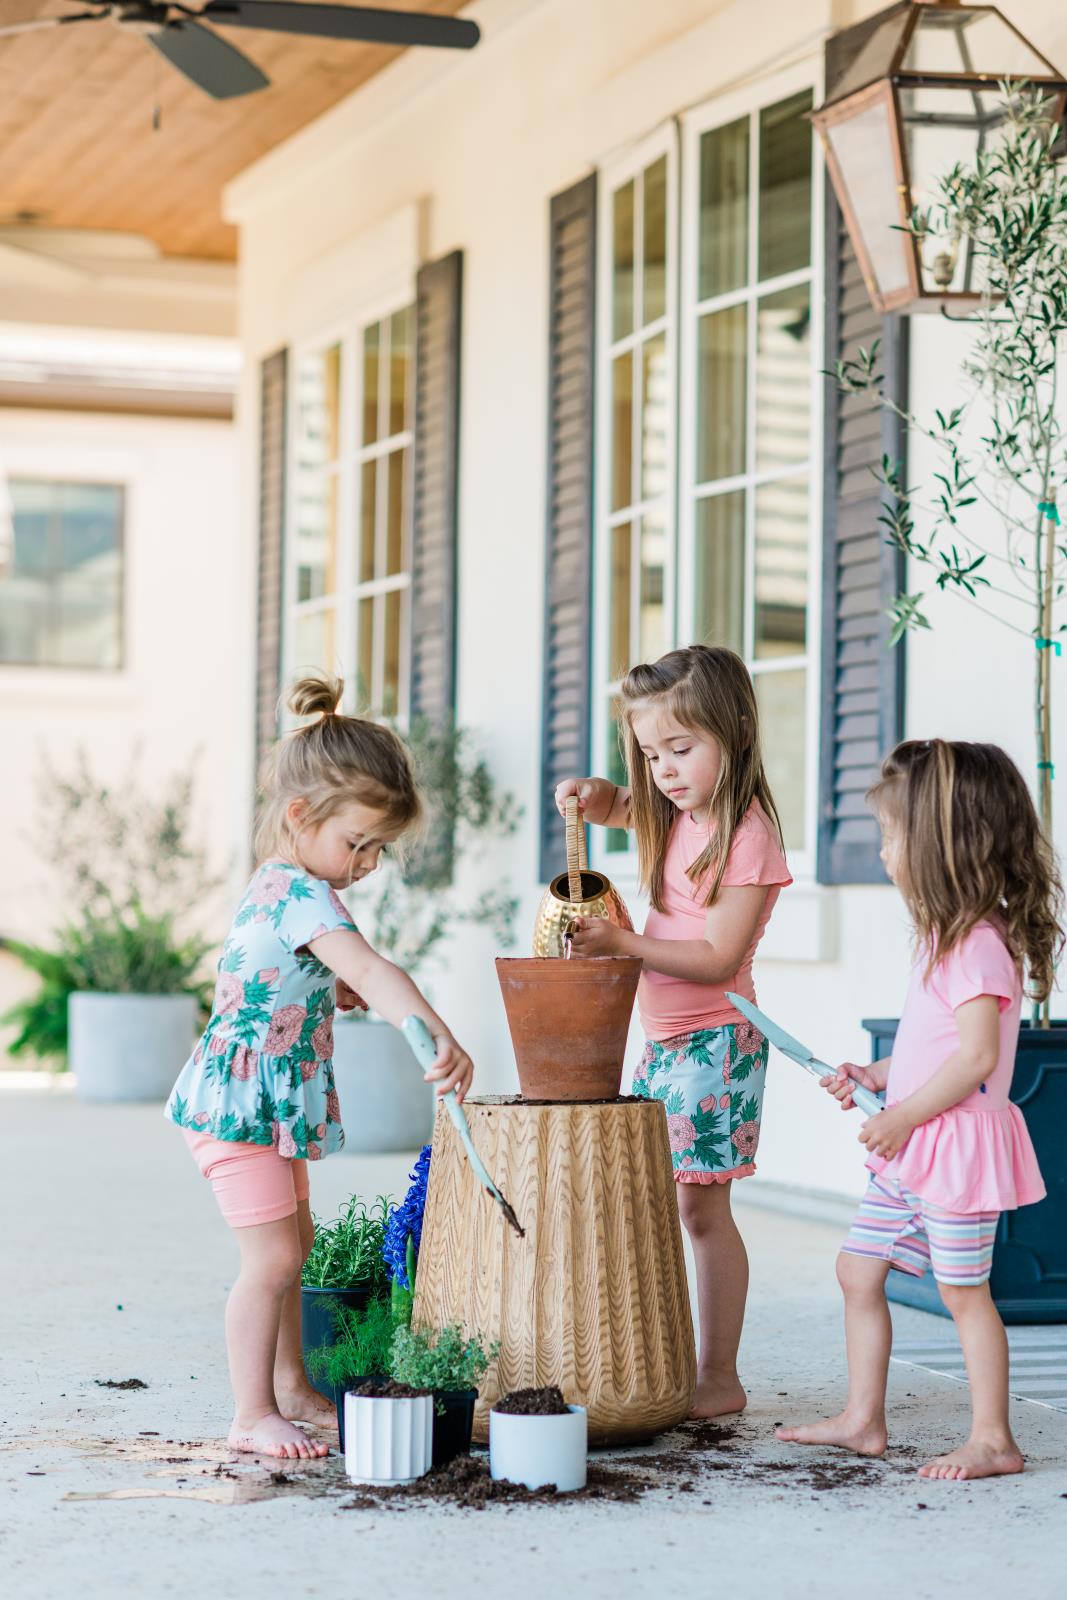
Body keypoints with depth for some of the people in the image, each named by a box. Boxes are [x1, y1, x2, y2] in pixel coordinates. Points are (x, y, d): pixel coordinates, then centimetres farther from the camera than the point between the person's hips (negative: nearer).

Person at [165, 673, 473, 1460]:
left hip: (267, 1105, 11)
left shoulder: (279, 887, 10)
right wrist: (439, 1038, -48)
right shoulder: (301, 895, -22)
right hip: (241, 1101, -11)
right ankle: (253, 1416, -4)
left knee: (294, 1243, 20)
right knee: (272, 1256, -9)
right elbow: (368, 968, -37)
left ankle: (290, 1388, 31)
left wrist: (340, 991, 9)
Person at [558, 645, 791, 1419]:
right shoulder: (673, 816, 8)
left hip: (715, 1039, -9)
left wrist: (622, 943, -24)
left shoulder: (749, 836, -16)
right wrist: (591, 794, 5)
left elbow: (719, 958, -20)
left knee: (701, 1206, -6)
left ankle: (720, 1376, 0)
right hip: (659, 1037, 9)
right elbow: (616, 808, 29)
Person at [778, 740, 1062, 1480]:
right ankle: (862, 1419, 21)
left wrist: (902, 1118, -20)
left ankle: (993, 1439, 7)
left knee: (964, 1291, -2)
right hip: (912, 1148, 10)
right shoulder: (950, 935, 13)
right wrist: (874, 1076, 18)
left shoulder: (979, 944, -19)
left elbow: (977, 1057, -25)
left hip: (956, 1142, -10)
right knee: (859, 1269, 13)